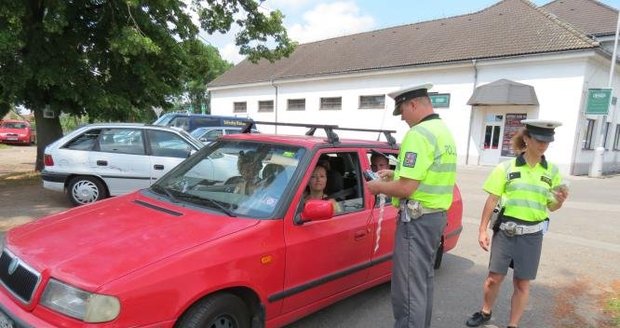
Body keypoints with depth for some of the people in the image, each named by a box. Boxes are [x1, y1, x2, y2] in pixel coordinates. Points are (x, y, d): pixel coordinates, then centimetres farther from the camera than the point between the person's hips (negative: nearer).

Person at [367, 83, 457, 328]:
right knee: (422, 282, 22)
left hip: (417, 219, -11)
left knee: (408, 287, -2)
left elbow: (406, 189, -24)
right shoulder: (444, 131, 14)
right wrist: (396, 174, 17)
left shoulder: (419, 134, -19)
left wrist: (379, 187, -7)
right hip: (436, 215, 11)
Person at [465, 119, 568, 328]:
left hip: (532, 234, 2)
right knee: (494, 277, 7)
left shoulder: (552, 171, 3)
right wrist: (482, 230, -4)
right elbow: (492, 200, -3)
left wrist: (560, 200, -14)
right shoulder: (506, 167, -4)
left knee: (522, 283, 9)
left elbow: (551, 207, 9)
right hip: (505, 231, -1)